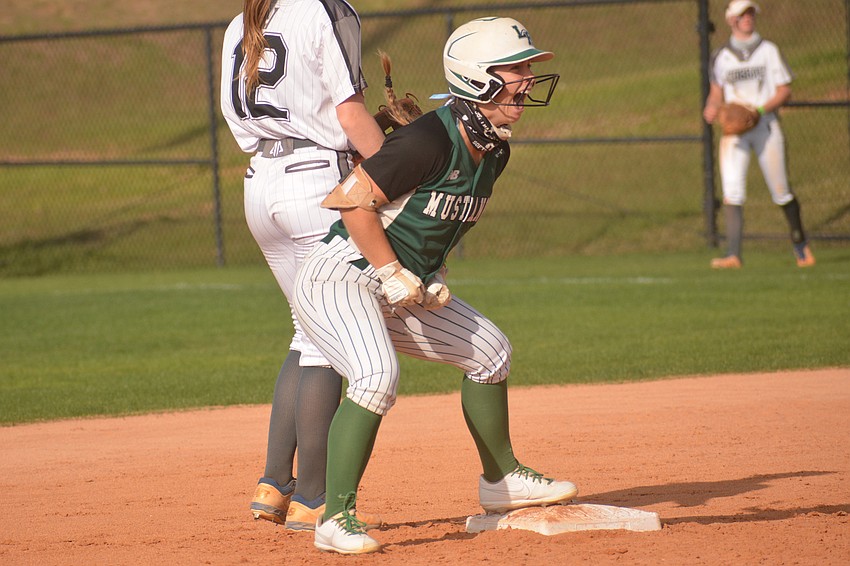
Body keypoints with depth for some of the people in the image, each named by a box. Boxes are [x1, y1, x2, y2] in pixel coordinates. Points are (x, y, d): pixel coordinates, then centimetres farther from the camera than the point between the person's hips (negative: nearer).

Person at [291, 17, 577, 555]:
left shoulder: (494, 151, 5)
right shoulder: (430, 141, -25)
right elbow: (354, 201, -23)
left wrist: (436, 278, 4)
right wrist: (397, 276, -19)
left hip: (404, 289, 10)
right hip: (341, 276, -10)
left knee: (491, 350, 18)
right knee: (378, 376, -31)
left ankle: (501, 480, 35)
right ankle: (337, 519, -25)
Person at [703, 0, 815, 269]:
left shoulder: (768, 51, 4)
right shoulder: (721, 56, 10)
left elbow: (784, 91, 1)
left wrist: (761, 110, -15)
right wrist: (712, 108, -2)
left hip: (766, 125, -1)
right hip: (733, 128, 1)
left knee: (781, 191, 1)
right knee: (732, 190, -14)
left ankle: (800, 244, 23)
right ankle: (733, 255, -19)